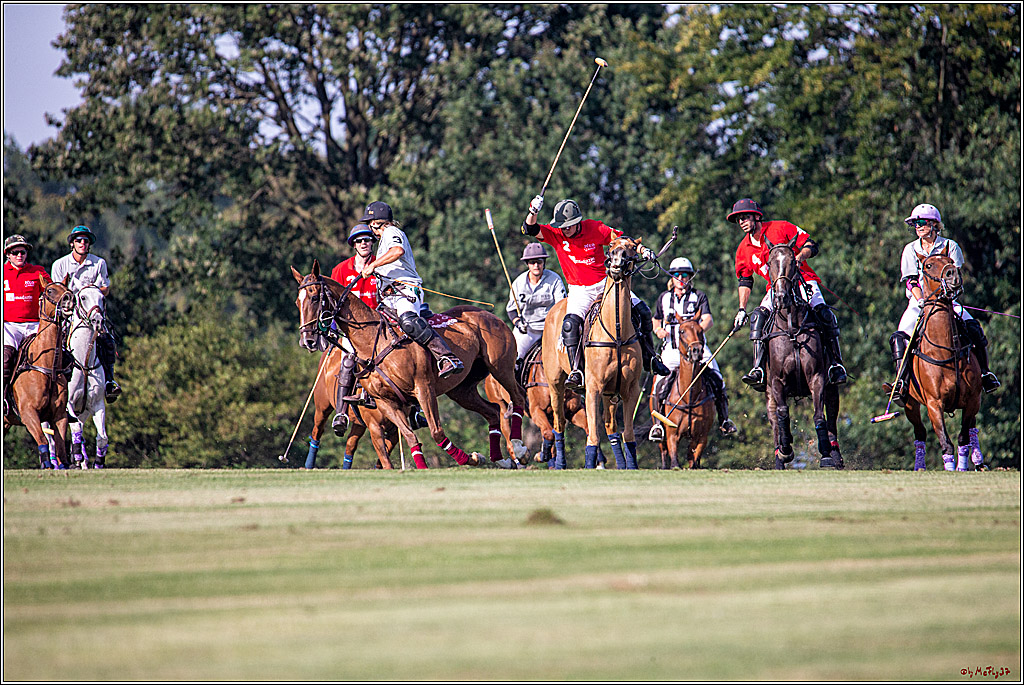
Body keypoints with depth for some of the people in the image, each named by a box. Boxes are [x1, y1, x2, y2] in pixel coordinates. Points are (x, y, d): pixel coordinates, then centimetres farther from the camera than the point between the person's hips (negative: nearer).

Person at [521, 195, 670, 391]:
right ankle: (576, 371, -27)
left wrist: (643, 250, -11)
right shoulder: (555, 234, -5)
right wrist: (534, 211, -33)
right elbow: (530, 229, -15)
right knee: (570, 323, -29)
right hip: (579, 291, -1)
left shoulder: (594, 228, -8)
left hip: (605, 283, 1)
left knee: (641, 310, -9)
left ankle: (650, 358, 9)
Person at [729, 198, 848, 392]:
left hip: (802, 280, -4)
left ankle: (836, 364, -19)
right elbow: (745, 281, 19)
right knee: (758, 317, -24)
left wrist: (799, 256, -25)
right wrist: (742, 309, 10)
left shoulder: (781, 229, -5)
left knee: (824, 314, -27)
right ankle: (758, 370, -29)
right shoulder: (744, 249, 9)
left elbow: (811, 246, -4)